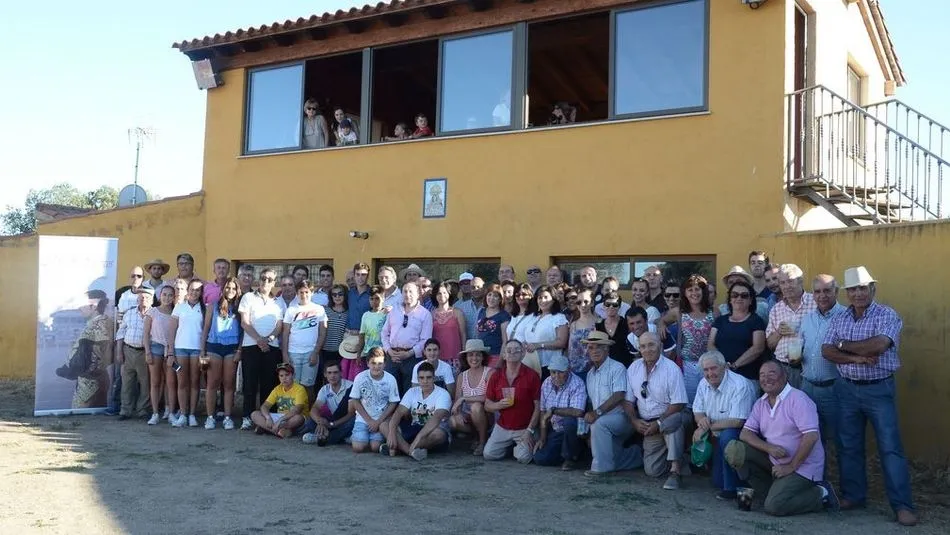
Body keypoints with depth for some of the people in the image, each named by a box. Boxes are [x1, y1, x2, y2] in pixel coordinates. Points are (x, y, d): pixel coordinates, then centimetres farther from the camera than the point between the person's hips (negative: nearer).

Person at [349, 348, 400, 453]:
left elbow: (393, 404, -3)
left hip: (381, 420, 0)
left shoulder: (390, 379, -9)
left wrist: (378, 422, -9)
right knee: (358, 448, -14)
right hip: (363, 419, 0)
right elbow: (355, 401, -2)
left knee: (375, 447, -16)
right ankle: (354, 438, 19)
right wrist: (369, 420, -7)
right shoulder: (360, 377, -9)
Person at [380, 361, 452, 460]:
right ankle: (412, 451, -33)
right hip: (413, 430, 5)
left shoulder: (442, 394, -13)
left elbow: (436, 418, -29)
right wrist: (392, 432, -28)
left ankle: (400, 447, -30)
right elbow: (399, 412, -7)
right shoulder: (412, 392, 4)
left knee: (438, 433, -41)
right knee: (384, 425, -14)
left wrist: (418, 437, -42)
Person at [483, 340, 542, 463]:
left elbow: (538, 406, -8)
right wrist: (499, 405, -16)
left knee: (523, 458, -21)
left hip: (524, 428, -3)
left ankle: (520, 446, 15)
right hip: (502, 427, 3)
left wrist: (529, 430, -13)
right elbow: (487, 405, 6)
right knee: (488, 454, -9)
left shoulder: (532, 376, -9)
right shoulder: (495, 377, 1)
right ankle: (509, 445, 21)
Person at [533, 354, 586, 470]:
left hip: (572, 429, -5)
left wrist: (553, 410, -24)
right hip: (554, 430, 5)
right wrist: (543, 437, 2)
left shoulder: (577, 384, -20)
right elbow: (543, 412, 8)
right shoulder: (546, 384, 1)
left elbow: (578, 412, -35)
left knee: (569, 421, -38)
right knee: (540, 459, -11)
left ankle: (571, 457, -12)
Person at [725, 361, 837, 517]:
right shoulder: (760, 403, 8)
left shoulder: (798, 399, -13)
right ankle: (775, 490, -1)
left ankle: (821, 495, 1)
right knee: (734, 450, -13)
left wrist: (791, 466, -18)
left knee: (774, 506, -25)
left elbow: (811, 436, -21)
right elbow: (745, 433, 1)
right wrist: (769, 448, -18)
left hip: (802, 466, -7)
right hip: (773, 461, 7)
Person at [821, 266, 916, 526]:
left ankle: (903, 505, 1)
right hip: (847, 389, 5)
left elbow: (878, 345, -25)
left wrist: (843, 344, -11)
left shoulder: (887, 315, -9)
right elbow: (827, 351, -3)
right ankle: (853, 495, 23)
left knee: (890, 447, -4)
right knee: (848, 445, 11)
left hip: (879, 389, -4)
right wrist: (857, 358, -19)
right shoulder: (839, 319, 6)